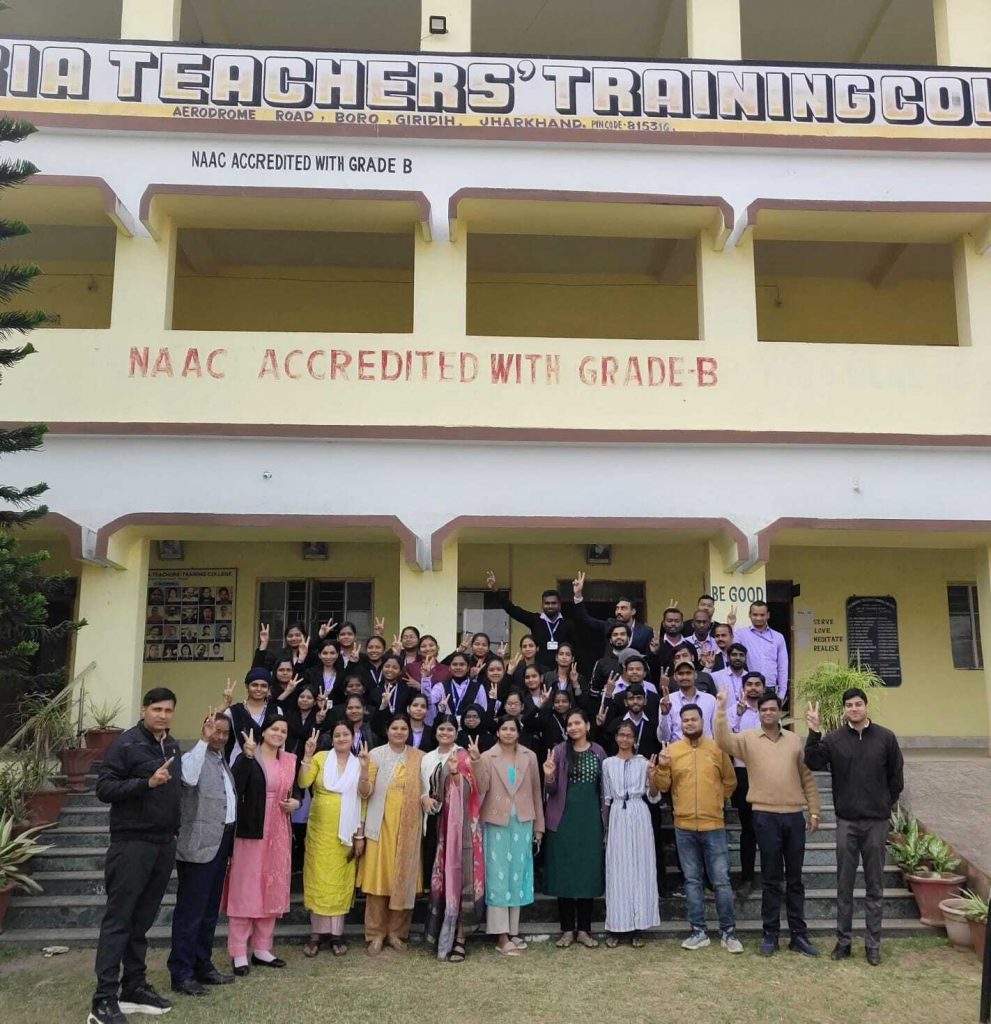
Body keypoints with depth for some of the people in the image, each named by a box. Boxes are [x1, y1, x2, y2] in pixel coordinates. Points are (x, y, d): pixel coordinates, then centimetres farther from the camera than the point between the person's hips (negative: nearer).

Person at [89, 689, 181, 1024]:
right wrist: (147, 783, -25)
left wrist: (176, 828, 12)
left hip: (164, 843, 6)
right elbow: (104, 788, -15)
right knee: (118, 918, -5)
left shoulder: (173, 747, 12)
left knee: (142, 919, 12)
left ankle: (134, 987, 20)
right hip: (132, 843, -6)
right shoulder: (126, 744, -9)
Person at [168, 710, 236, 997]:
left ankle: (202, 965, 24)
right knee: (190, 911, -4)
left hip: (222, 841, 9)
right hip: (199, 844, -8)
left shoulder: (223, 761, 16)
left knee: (210, 909, 15)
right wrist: (203, 740, -32)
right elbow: (189, 778, -34)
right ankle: (181, 974, 3)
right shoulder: (193, 757, -10)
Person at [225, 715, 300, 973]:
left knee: (273, 891, 11)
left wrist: (295, 802, -1)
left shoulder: (290, 761, 10)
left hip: (279, 834, 6)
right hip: (252, 831, -6)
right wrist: (248, 756, -31)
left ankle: (262, 949, 22)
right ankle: (239, 953, 8)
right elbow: (234, 789, -24)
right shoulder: (248, 758, -7)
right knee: (246, 890, -1)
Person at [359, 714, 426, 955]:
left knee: (404, 878, 5)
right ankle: (376, 934, 10)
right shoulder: (376, 754, -1)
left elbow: (425, 789, 13)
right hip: (382, 824, -2)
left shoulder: (419, 757, 6)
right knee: (379, 876, 0)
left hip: (409, 826, 2)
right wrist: (363, 772, -24)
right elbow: (366, 792, -7)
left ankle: (396, 931, 18)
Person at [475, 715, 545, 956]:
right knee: (498, 877, -1)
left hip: (522, 824, 3)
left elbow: (536, 792, 8)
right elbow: (481, 788, -13)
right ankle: (501, 936, 2)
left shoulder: (529, 757, 5)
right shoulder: (487, 757, -1)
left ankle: (512, 931, 18)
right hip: (496, 823, -3)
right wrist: (476, 763, -25)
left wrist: (538, 827, 8)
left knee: (518, 876, 8)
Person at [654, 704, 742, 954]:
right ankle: (699, 932, 16)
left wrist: (715, 800, 8)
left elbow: (730, 781, 11)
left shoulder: (717, 748, 1)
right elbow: (663, 787, 0)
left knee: (721, 880, 2)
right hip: (684, 827, 1)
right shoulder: (671, 750, 1)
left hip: (714, 825, -1)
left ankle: (728, 932, 12)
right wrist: (662, 767, -17)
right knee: (692, 881, 9)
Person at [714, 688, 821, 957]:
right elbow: (724, 741, -19)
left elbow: (807, 778, 11)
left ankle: (799, 935, 19)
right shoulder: (748, 738, 1)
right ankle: (771, 934, 15)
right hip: (766, 816, -2)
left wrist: (814, 811, 8)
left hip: (795, 816, 2)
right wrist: (721, 710, -28)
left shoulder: (795, 740, 9)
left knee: (794, 878, 10)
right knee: (771, 879, 5)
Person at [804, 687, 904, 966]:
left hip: (876, 822, 0)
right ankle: (843, 940, 18)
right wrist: (814, 732, -25)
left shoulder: (886, 738, 0)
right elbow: (813, 763, -15)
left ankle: (873, 943, 18)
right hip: (846, 821, 0)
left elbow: (897, 776, 7)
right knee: (844, 886, 8)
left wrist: (887, 804, 6)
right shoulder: (834, 739, -1)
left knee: (875, 887, 8)